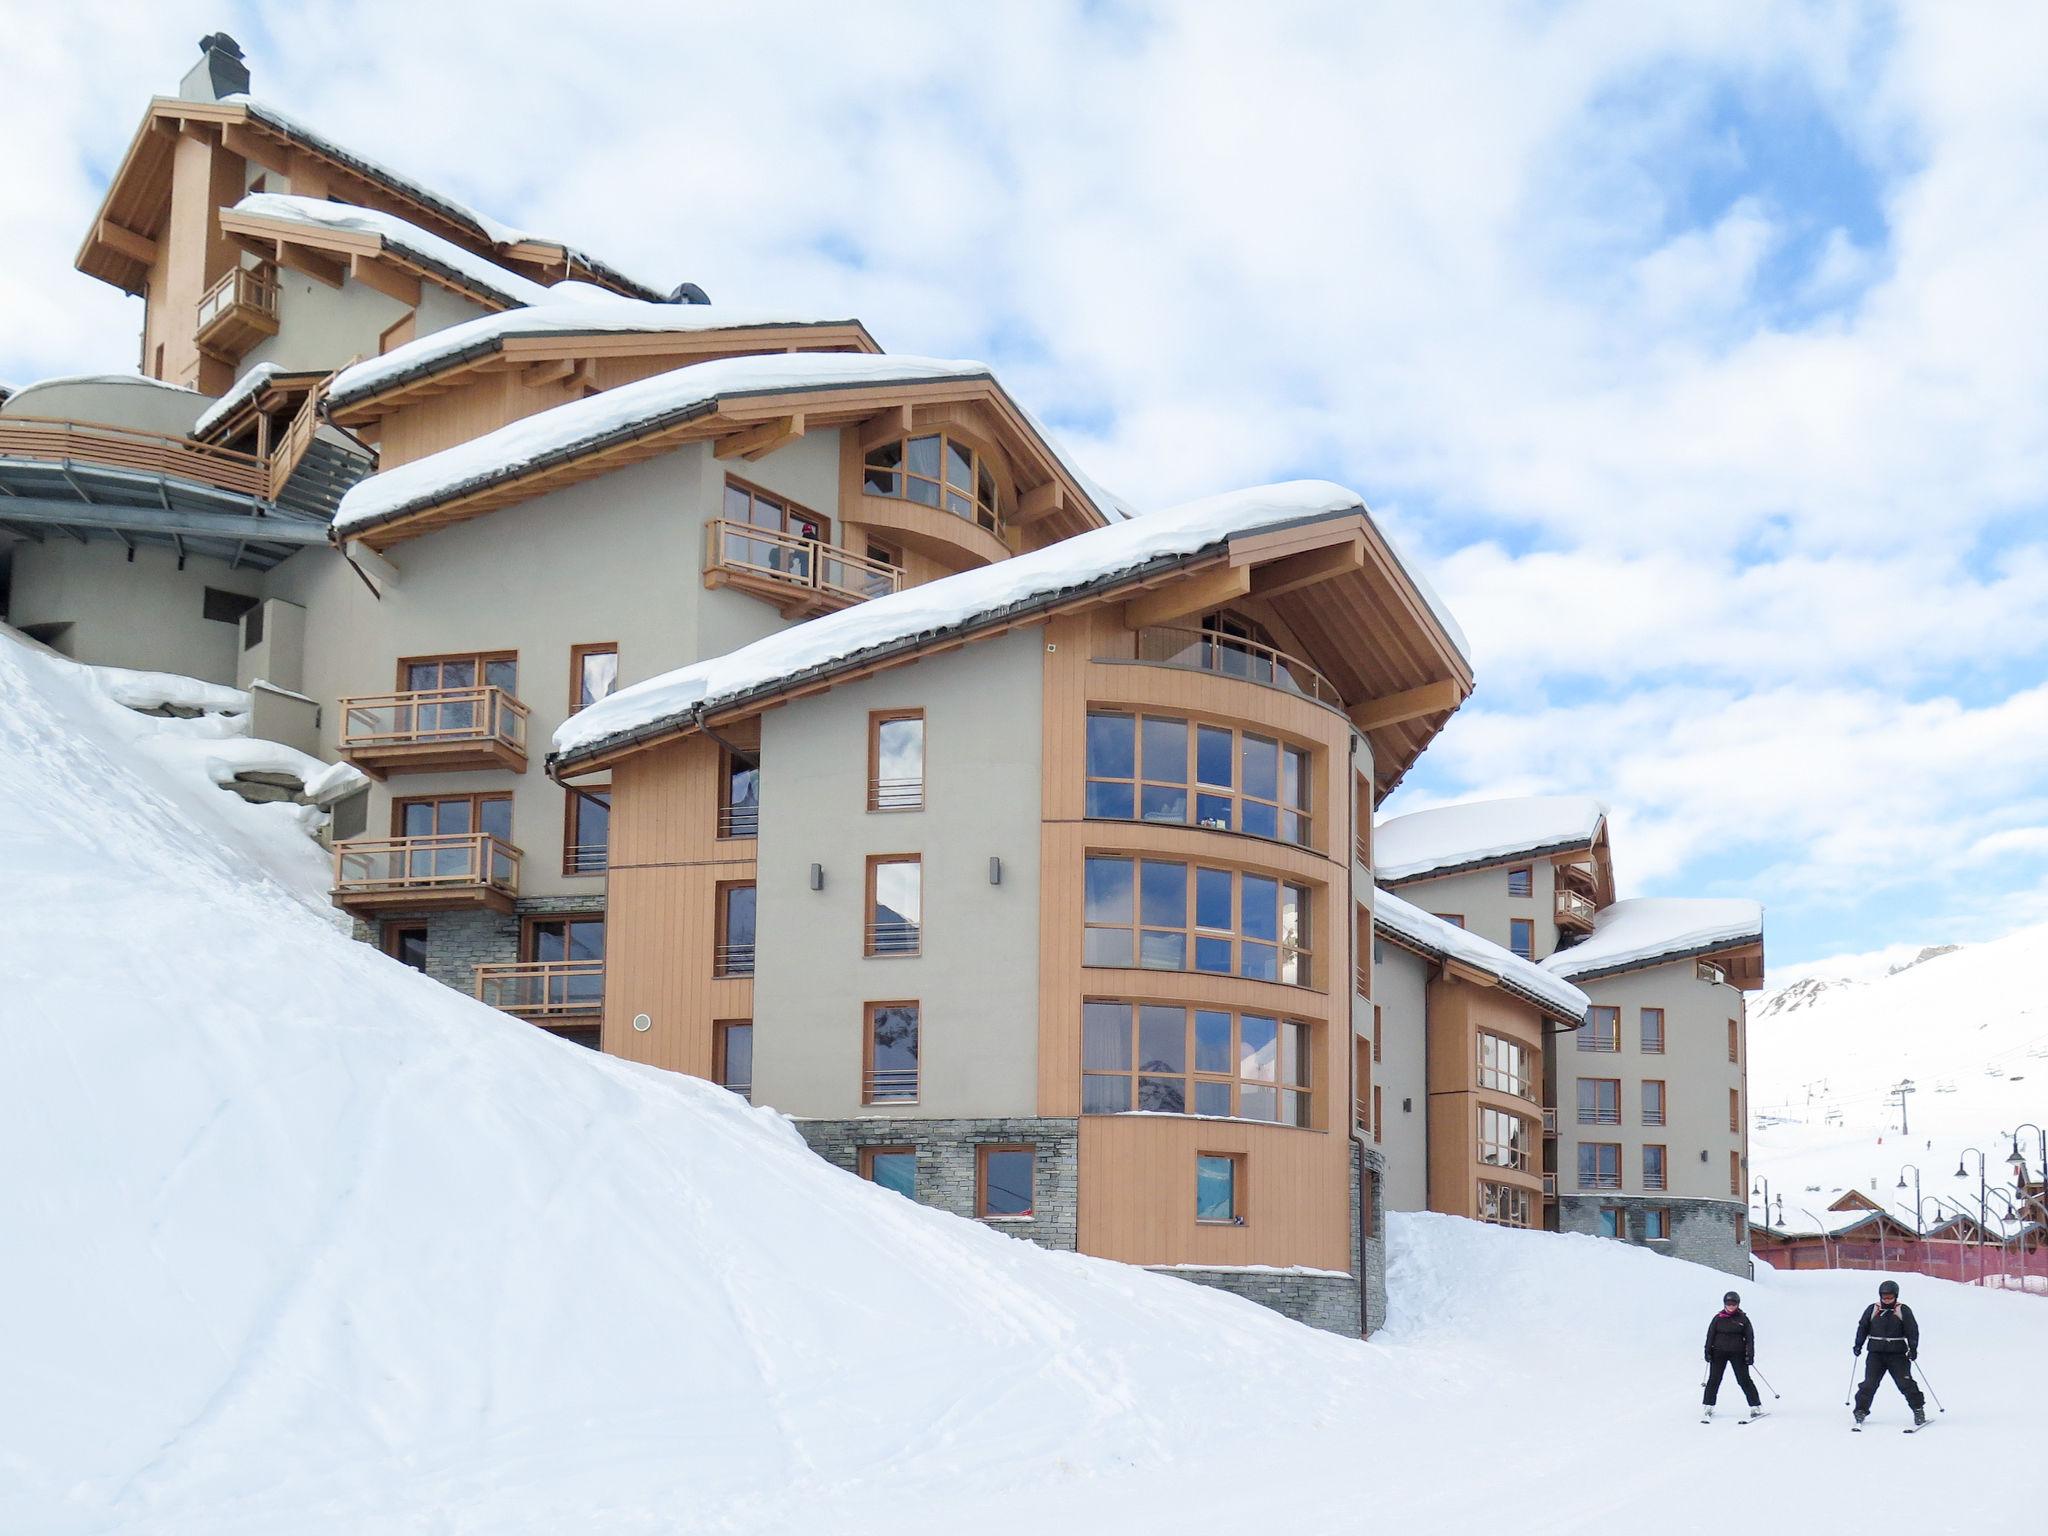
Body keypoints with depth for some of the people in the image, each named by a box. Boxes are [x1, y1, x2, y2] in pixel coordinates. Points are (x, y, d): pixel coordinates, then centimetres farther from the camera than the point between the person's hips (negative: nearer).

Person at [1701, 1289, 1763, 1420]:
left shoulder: (1742, 1318, 2)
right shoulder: (1718, 1318, 5)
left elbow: (1750, 1337, 3)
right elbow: (1710, 1335, 8)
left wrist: (1750, 1354, -4)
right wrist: (1708, 1351, 1)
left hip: (1738, 1353, -1)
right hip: (1719, 1352, 1)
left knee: (1744, 1380, -3)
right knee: (1714, 1380, 1)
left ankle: (1756, 1407, 4)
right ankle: (1708, 1408, 9)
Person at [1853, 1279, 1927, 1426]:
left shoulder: (1903, 1310, 1)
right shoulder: (1872, 1309, 6)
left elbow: (1912, 1330, 0)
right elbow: (1862, 1327, 12)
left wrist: (1913, 1348, -11)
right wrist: (1858, 1345, 5)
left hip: (1897, 1354, -2)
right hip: (1876, 1353, 2)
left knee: (1905, 1383, -8)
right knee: (1869, 1383, -3)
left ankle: (1918, 1410, 2)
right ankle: (1861, 1411, 4)